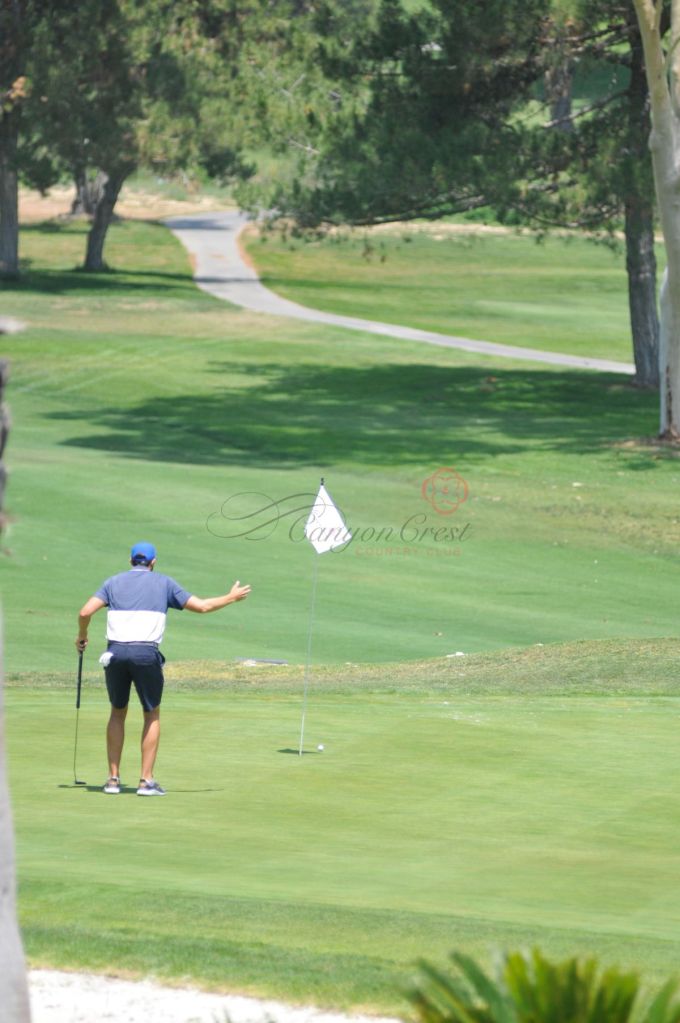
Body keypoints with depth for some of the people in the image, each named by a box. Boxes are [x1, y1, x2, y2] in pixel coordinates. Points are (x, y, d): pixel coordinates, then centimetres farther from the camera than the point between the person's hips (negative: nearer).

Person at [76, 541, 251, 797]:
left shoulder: (114, 582, 14)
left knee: (117, 713, 18)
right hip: (146, 654, -2)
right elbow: (202, 606, 11)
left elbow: (85, 612, 2)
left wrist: (82, 636, 21)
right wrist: (231, 597, 27)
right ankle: (146, 780, 5)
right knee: (152, 716, 13)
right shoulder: (164, 583, 11)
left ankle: (113, 778, 12)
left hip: (115, 651, 2)